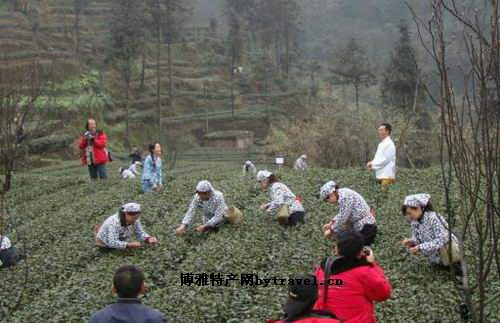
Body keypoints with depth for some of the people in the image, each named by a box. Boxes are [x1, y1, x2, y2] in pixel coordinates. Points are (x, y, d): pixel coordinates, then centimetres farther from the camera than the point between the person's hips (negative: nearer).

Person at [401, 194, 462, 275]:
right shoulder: (415, 223, -4)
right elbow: (417, 239, 5)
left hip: (449, 248, -9)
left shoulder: (433, 218, -25)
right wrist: (412, 242, -19)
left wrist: (421, 247, -33)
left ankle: (456, 264, -7)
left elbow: (442, 239, -30)